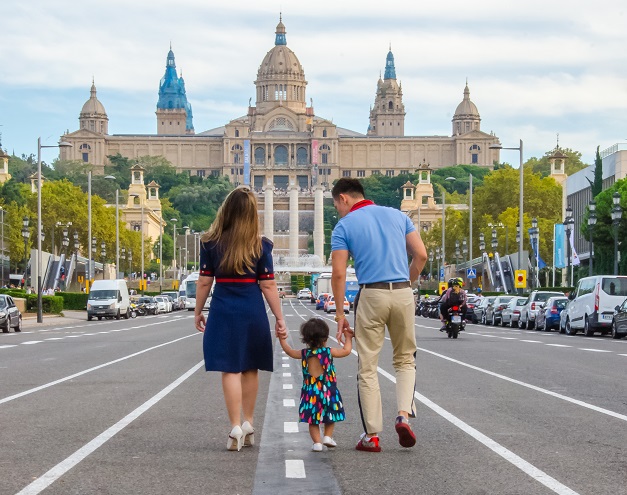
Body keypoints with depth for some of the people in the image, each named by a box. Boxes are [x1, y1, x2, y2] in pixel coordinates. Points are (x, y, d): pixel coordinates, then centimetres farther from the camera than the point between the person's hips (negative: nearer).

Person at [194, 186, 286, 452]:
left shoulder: (210, 242, -3)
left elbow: (204, 282, -1)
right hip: (253, 311, 1)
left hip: (223, 310, -1)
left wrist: (198, 311, 10)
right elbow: (268, 285, -3)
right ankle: (248, 424, 24)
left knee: (230, 370, 0)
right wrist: (279, 318, 3)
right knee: (250, 368, 15)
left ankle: (236, 428, -8)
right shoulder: (260, 245, -2)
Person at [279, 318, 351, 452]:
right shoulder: (328, 352, -9)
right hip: (328, 391, -2)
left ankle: (317, 442, 0)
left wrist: (282, 340, 30)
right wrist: (348, 337, 12)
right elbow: (346, 350, -3)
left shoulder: (304, 354, 0)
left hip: (310, 394, 2)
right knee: (330, 416, 19)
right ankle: (328, 436, 10)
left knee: (313, 420, 8)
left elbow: (290, 352, 17)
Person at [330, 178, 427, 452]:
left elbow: (338, 273, -5)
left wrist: (340, 314, 1)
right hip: (403, 293, 3)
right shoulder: (398, 215, 12)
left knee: (367, 366, 6)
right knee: (405, 360, 18)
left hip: (371, 295, -3)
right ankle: (404, 414, -3)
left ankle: (372, 435, 6)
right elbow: (421, 255, 6)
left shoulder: (344, 226, 2)